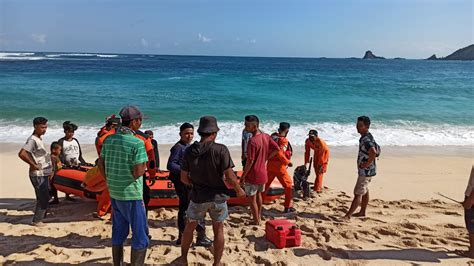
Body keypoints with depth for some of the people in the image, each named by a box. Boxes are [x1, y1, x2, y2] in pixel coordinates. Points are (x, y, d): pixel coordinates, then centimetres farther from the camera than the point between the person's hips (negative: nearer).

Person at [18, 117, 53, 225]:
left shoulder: (39, 139, 12)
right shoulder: (32, 139, -17)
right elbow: (22, 154, -29)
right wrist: (34, 165, -21)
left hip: (43, 174, 9)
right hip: (38, 175, -9)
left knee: (44, 197, 18)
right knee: (43, 198, -5)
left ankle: (41, 216, 30)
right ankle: (36, 220, 5)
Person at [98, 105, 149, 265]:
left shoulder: (109, 140, 3)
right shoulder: (137, 143, -19)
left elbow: (101, 164, 9)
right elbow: (138, 172, -22)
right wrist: (144, 165, -1)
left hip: (114, 192, 7)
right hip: (131, 194, -7)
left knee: (118, 232, 20)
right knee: (140, 234, 5)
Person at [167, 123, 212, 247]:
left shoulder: (189, 146, 13)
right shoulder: (178, 147, -15)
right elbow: (170, 165, -22)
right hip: (183, 182, -9)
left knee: (184, 209, 14)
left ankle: (181, 237, 24)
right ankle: (201, 237, 4)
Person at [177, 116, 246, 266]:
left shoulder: (189, 151, -7)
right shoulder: (220, 150, -18)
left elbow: (184, 178, -1)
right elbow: (229, 177, -18)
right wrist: (239, 190, 0)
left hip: (198, 196, 2)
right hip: (218, 196, -2)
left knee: (190, 227, 22)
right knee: (218, 230, 16)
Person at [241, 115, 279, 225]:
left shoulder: (252, 141, -24)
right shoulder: (266, 136, -2)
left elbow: (250, 161, -23)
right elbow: (276, 149, 4)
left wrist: (243, 176, -13)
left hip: (253, 175, -7)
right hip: (263, 173, 8)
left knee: (252, 199, 9)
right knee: (259, 195, 25)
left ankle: (256, 221, 20)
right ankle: (259, 216, 39)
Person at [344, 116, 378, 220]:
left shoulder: (366, 139, -24)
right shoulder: (365, 137, 8)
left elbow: (373, 152, -42)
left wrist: (366, 164, -27)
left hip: (366, 171, -11)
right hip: (366, 171, 11)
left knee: (358, 193, -7)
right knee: (364, 191, 19)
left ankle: (348, 215, -5)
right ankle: (362, 212, 32)